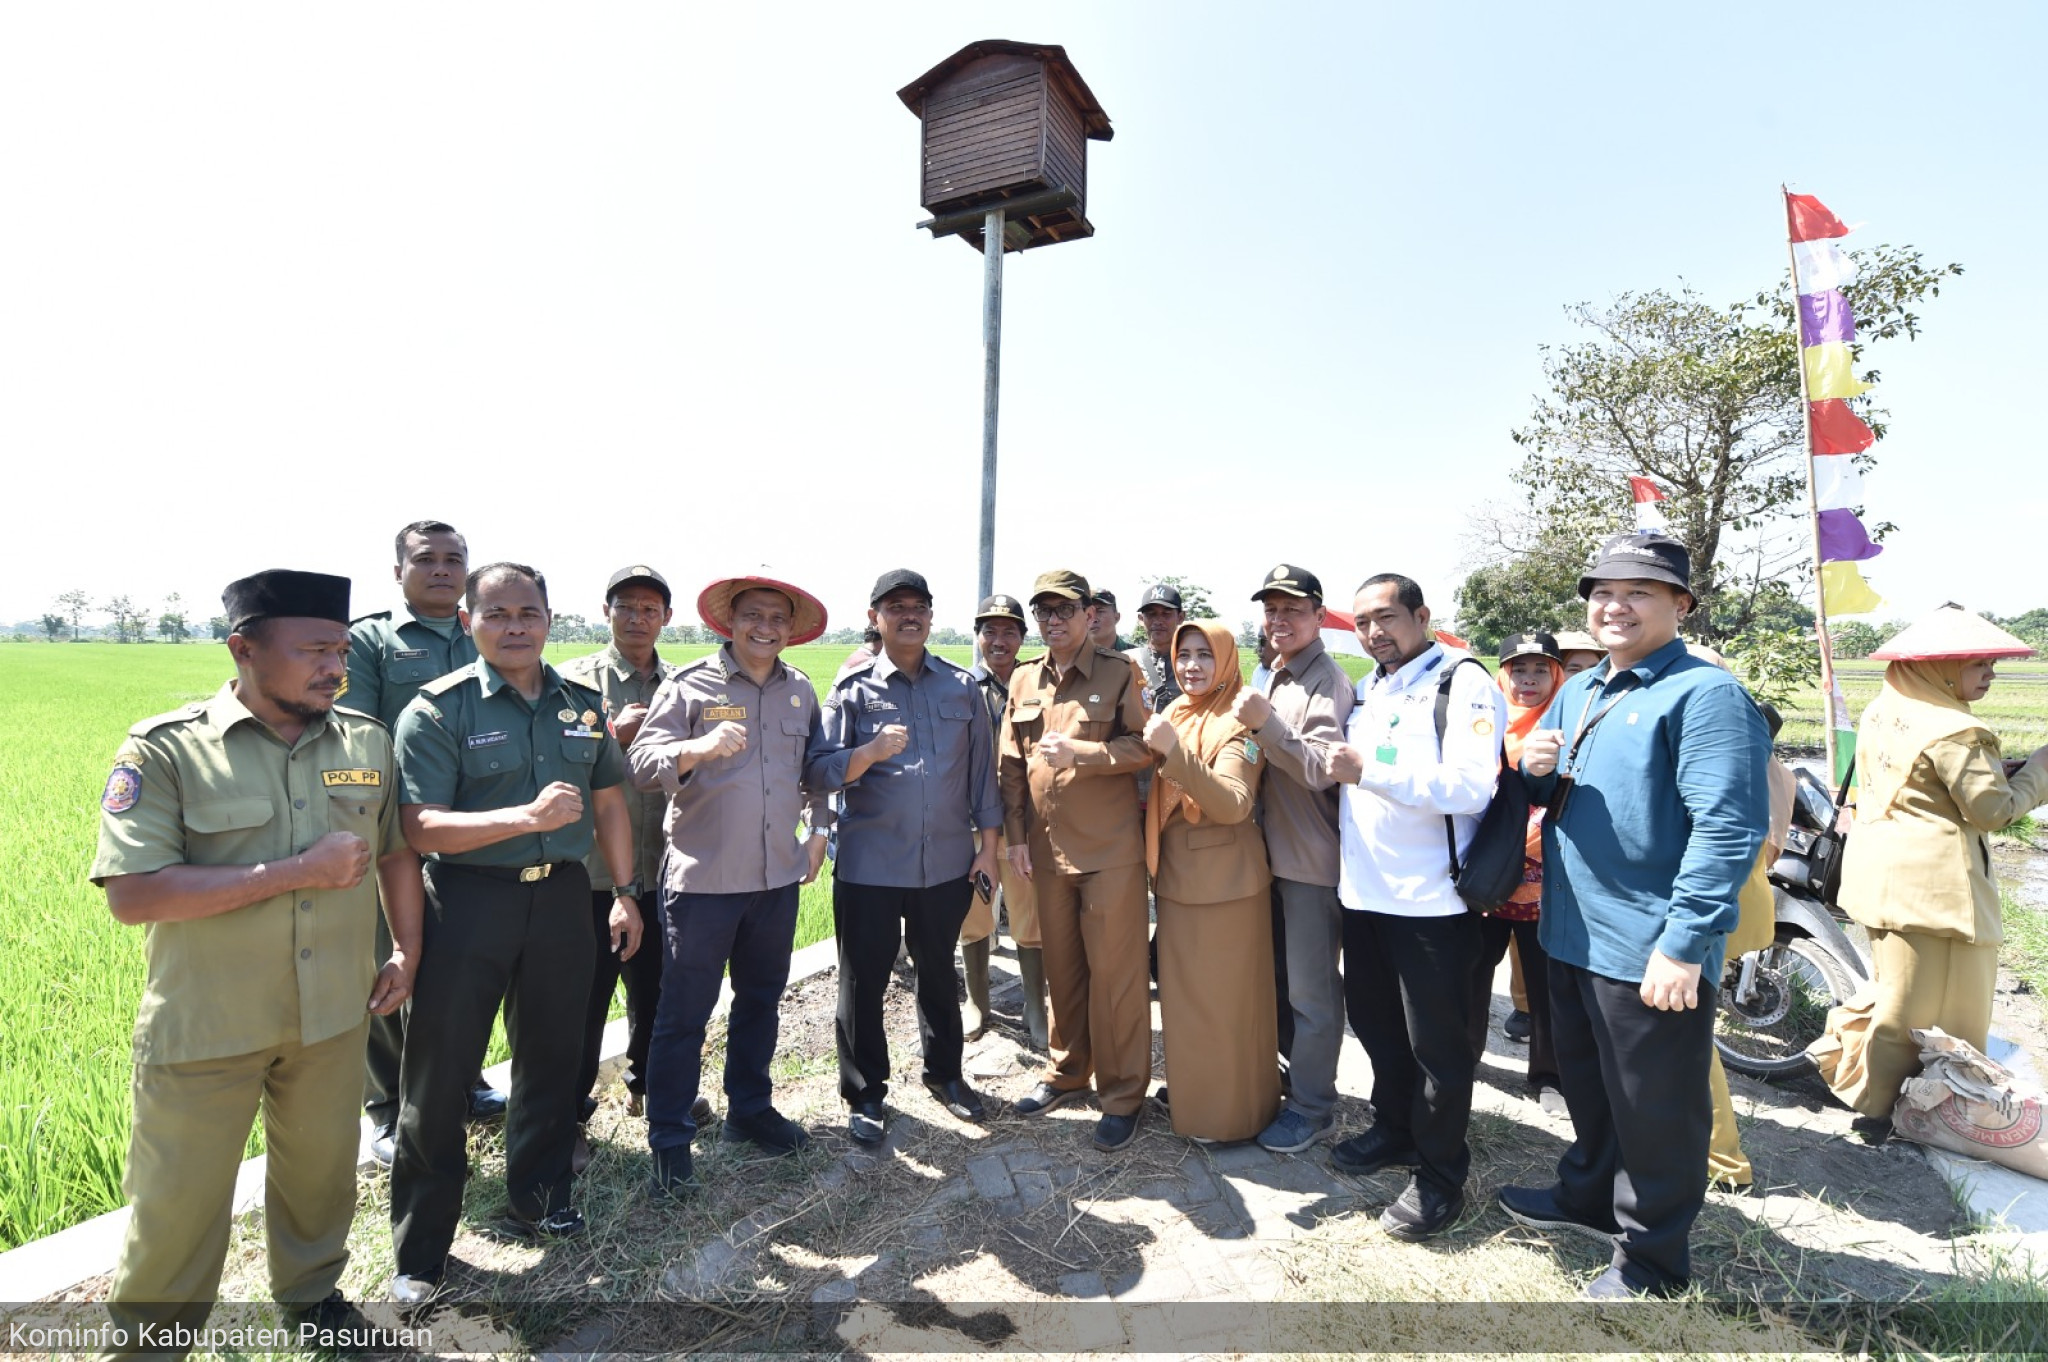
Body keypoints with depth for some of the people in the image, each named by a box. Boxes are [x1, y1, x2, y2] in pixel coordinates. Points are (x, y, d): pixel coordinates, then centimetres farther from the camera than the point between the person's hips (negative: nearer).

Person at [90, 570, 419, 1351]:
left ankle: (312, 1291, 45)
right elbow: (131, 895, -21)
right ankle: (149, 1335, 40)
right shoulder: (165, 750, -14)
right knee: (179, 1198, 13)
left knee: (321, 1168, 20)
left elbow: (396, 852, 8)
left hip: (334, 1014, 4)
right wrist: (297, 872, -24)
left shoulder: (367, 742, -3)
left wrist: (406, 952, 6)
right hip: (205, 1025, -3)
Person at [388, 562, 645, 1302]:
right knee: (438, 1073, 7)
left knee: (552, 1055, 16)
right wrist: (528, 816, -28)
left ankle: (537, 1201, 38)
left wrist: (624, 891, 8)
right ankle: (419, 1249, 27)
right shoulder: (438, 709, -8)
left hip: (561, 895, 4)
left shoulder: (583, 703, 5)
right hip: (468, 901, -4)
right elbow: (421, 827, -16)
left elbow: (609, 802, 11)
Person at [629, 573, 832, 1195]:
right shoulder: (690, 684, -7)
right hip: (703, 879, -5)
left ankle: (750, 1108, 38)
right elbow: (641, 762, -15)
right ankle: (670, 1139, 23)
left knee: (761, 999, 19)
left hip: (778, 877, 5)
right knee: (684, 1012, 6)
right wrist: (699, 748, -33)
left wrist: (817, 828, 9)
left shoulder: (800, 690, 7)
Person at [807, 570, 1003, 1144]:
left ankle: (944, 1072, 40)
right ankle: (865, 1094, 29)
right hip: (869, 865, -2)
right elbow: (817, 771, -9)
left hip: (947, 864, 2)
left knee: (938, 972, 19)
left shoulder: (962, 686, 4)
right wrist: (870, 752, -26)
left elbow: (982, 770, 7)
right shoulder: (853, 689, -2)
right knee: (863, 982, 9)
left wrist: (987, 847, 4)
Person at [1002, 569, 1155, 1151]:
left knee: (1115, 973, 3)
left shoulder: (1120, 672, -3)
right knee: (1061, 968, 16)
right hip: (1047, 850, 4)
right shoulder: (1023, 680, 10)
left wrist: (1079, 751, -18)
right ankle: (1068, 1071, 35)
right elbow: (1011, 764, 11)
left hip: (1110, 849, -4)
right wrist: (1016, 835, 6)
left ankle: (1123, 1095, 19)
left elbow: (1146, 748, -8)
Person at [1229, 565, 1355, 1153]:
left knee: (1311, 990, 4)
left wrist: (1265, 724, -34)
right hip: (1277, 853, 9)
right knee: (1287, 978, 21)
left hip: (1313, 861, -9)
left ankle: (1312, 1109, 19)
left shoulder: (1326, 682, -14)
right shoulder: (1276, 680, 12)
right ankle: (1293, 1080, 38)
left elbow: (1321, 769, -25)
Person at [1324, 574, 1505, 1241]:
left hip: (1431, 900, -7)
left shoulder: (1462, 682, -11)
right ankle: (1394, 1130, 40)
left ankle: (1440, 1174, 24)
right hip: (1364, 891, 8)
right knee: (1376, 1024, 20)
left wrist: (1369, 770, -26)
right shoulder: (1367, 691, 14)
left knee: (1436, 1043, 6)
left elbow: (1471, 786, -24)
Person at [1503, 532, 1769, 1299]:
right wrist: (1536, 769, -4)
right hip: (1572, 936, 8)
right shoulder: (1576, 693, 11)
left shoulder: (1705, 694, -14)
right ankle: (1589, 1197, 45)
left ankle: (1653, 1261, 29)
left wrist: (1685, 944, -25)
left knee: (1655, 1113, 10)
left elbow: (1728, 828, -22)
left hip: (1652, 953, -7)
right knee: (1587, 1087, 24)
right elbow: (1553, 796, 20)